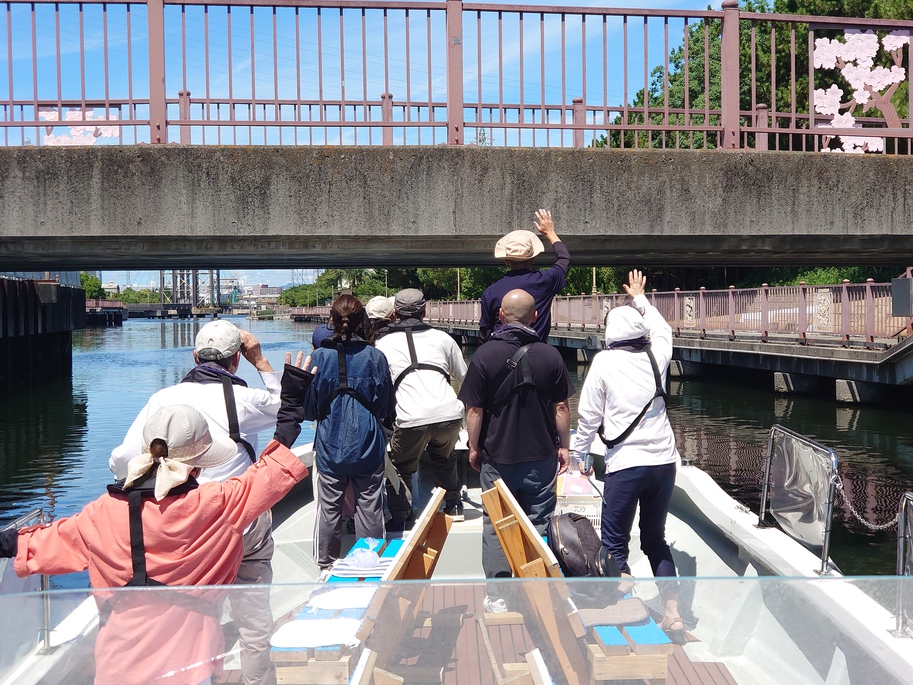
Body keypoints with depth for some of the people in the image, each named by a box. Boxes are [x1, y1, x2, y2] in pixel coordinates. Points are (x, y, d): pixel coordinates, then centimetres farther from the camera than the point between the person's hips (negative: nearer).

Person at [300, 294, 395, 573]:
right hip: (369, 448, 0)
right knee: (369, 508, 8)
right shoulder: (376, 357, -6)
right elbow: (387, 407, 2)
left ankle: (327, 567, 22)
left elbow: (308, 409, -2)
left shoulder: (319, 357, -7)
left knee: (329, 508, 11)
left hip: (330, 448, 0)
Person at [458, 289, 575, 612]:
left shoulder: (485, 355, -10)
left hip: (497, 456, -1)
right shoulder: (550, 355, -3)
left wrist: (474, 448, 4)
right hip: (541, 455, 2)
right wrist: (563, 446, 11)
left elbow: (474, 410, -8)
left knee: (495, 525, 9)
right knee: (539, 524, 11)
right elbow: (561, 407, 0)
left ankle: (497, 595, 12)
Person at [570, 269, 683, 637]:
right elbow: (662, 329, 30)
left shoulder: (604, 362, -4)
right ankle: (672, 614, 18)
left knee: (614, 544, 6)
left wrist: (578, 452, 11)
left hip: (625, 464, -5)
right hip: (664, 461, 5)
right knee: (656, 539, 19)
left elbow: (589, 415, -2)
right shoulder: (656, 356, 6)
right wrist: (640, 298, 44)